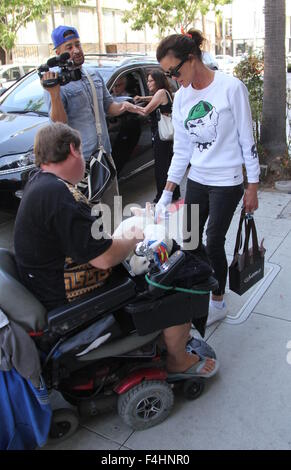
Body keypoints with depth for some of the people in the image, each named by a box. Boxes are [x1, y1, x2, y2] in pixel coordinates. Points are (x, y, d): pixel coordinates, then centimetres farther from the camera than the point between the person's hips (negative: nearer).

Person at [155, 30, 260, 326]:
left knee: (213, 244, -3)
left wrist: (252, 187, -7)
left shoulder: (231, 88, -12)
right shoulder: (181, 98, 4)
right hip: (196, 180, 6)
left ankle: (218, 304, 18)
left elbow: (247, 140, -8)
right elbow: (181, 150, 7)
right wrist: (167, 193, 3)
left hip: (227, 182, -5)